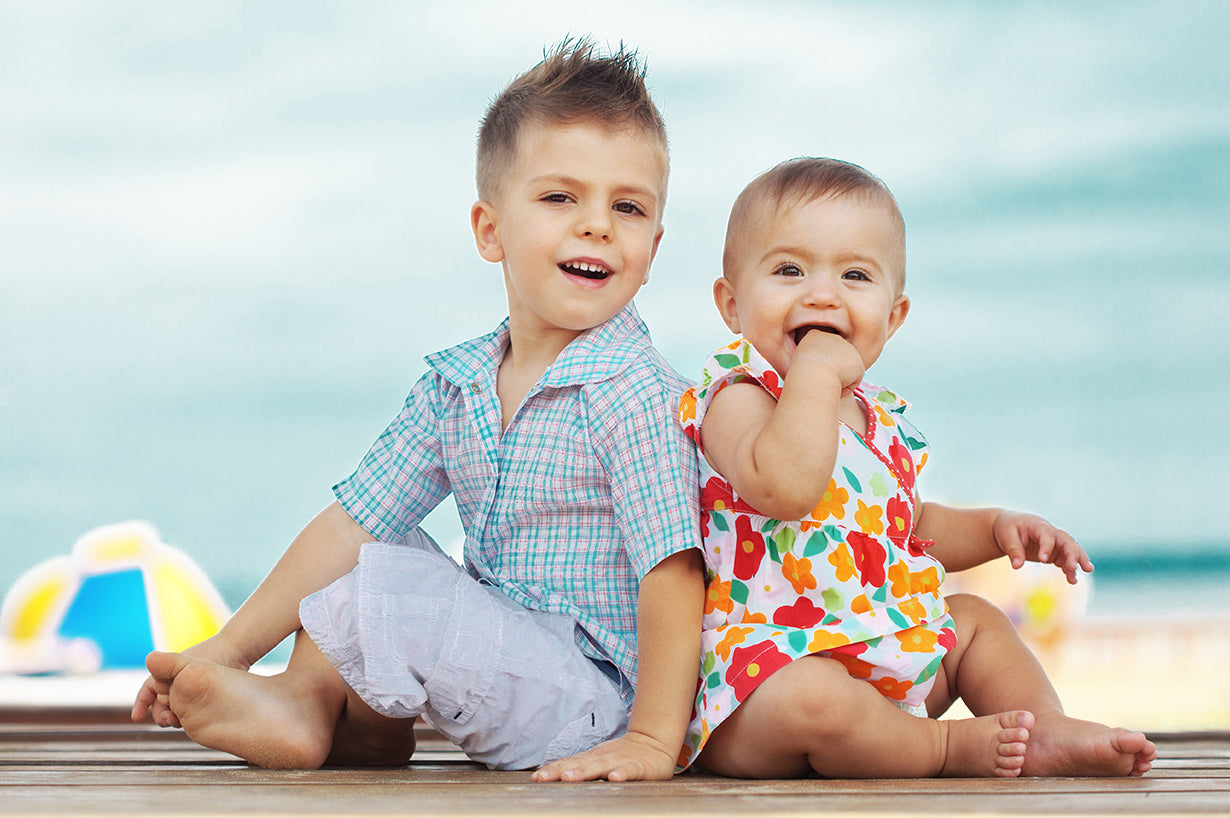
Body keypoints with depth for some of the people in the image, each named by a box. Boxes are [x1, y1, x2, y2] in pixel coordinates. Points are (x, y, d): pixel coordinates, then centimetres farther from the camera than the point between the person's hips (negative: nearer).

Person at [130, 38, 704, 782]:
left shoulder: (632, 394, -19)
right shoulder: (454, 384, 4)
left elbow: (673, 568, -22)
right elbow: (355, 521, 6)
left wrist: (653, 741, -26)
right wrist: (225, 649, 2)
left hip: (599, 703, -8)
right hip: (509, 646, 8)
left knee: (373, 584, -21)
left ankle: (312, 698, 8)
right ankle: (366, 720, -1)